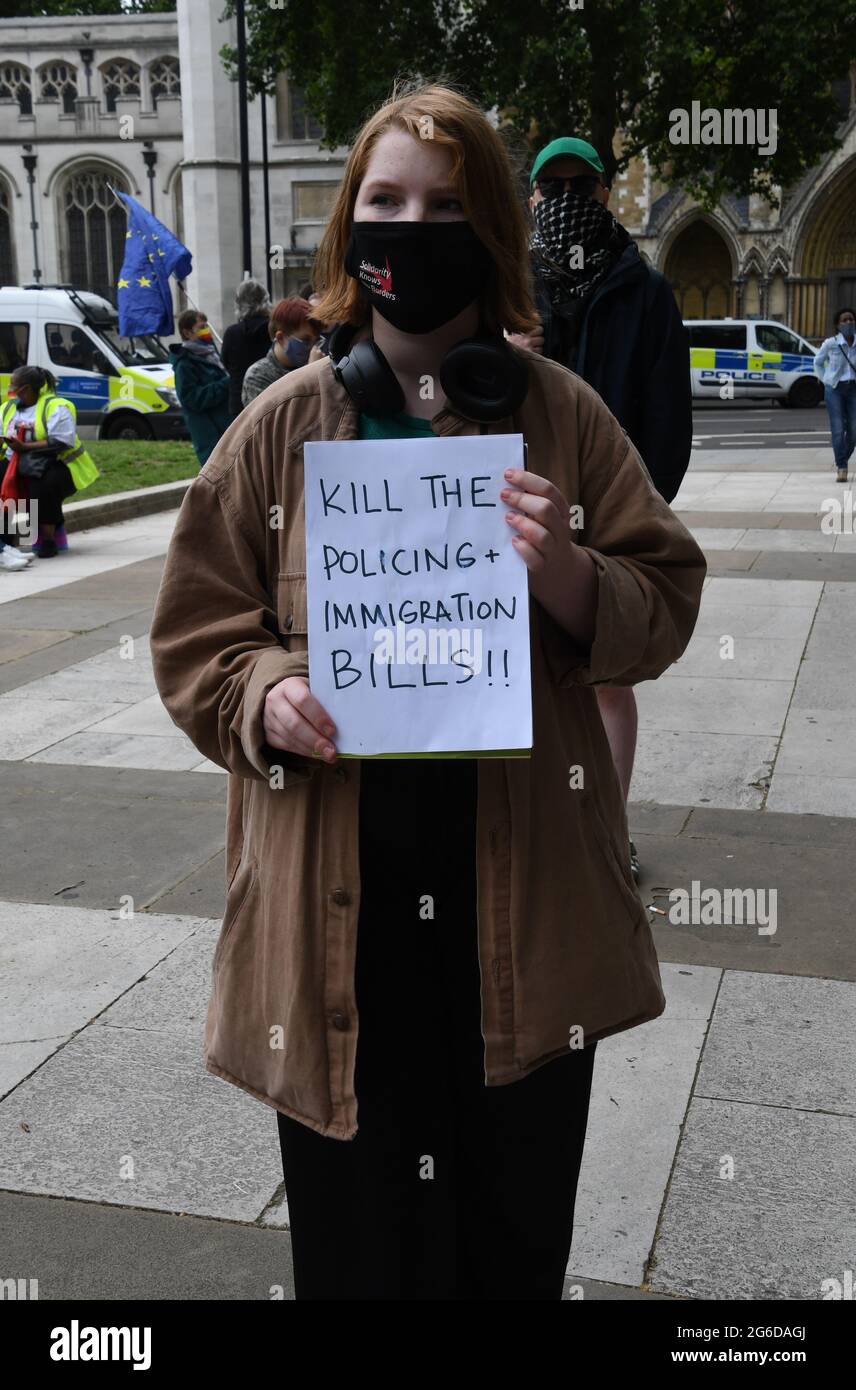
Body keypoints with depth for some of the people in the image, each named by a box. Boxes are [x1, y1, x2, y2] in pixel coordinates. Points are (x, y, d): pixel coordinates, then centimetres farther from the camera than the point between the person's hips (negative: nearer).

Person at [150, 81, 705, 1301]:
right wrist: (265, 695, -16)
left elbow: (666, 610, 5)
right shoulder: (282, 425, 1)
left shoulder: (562, 415, 2)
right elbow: (194, 642, 5)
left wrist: (569, 578, -17)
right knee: (359, 1241, 13)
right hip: (339, 905, 0)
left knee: (517, 1239, 17)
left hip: (523, 893, 1)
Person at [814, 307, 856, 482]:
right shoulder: (830, 343, -6)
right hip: (835, 389, -2)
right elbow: (818, 362, 10)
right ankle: (841, 468, -2)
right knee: (838, 430, -8)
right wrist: (826, 381, 3)